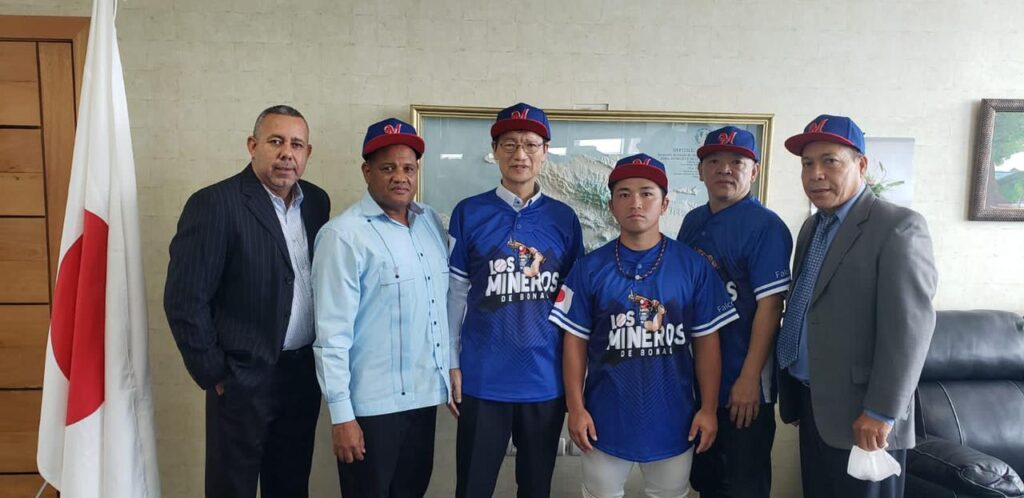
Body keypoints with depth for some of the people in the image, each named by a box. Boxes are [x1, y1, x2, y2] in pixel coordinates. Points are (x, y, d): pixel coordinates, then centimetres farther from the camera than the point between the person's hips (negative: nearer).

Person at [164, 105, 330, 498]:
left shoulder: (316, 201, 4)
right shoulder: (214, 204, -14)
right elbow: (185, 300, -15)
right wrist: (213, 374, -11)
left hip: (304, 373, 5)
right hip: (243, 378, -5)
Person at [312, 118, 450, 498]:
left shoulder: (431, 221, 5)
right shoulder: (343, 235, -14)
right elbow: (332, 332, -15)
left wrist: (451, 371, 11)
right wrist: (341, 414, -14)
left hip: (425, 394, 6)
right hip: (372, 404, -6)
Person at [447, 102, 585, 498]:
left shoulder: (563, 218, 3)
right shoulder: (469, 213, -2)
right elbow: (455, 293, 0)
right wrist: (452, 365, -3)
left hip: (547, 380, 2)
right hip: (483, 379, -1)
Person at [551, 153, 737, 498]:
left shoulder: (693, 266, -5)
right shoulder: (589, 268, -5)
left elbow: (706, 342, -1)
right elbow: (575, 342, -1)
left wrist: (709, 408, -3)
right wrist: (576, 408, -4)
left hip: (673, 418, 0)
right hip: (606, 419, 0)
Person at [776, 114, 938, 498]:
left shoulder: (898, 226, -12)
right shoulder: (811, 228, 12)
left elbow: (909, 326, -19)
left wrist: (882, 411, -20)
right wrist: (791, 393, 13)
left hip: (860, 414, -7)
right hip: (811, 403, 7)